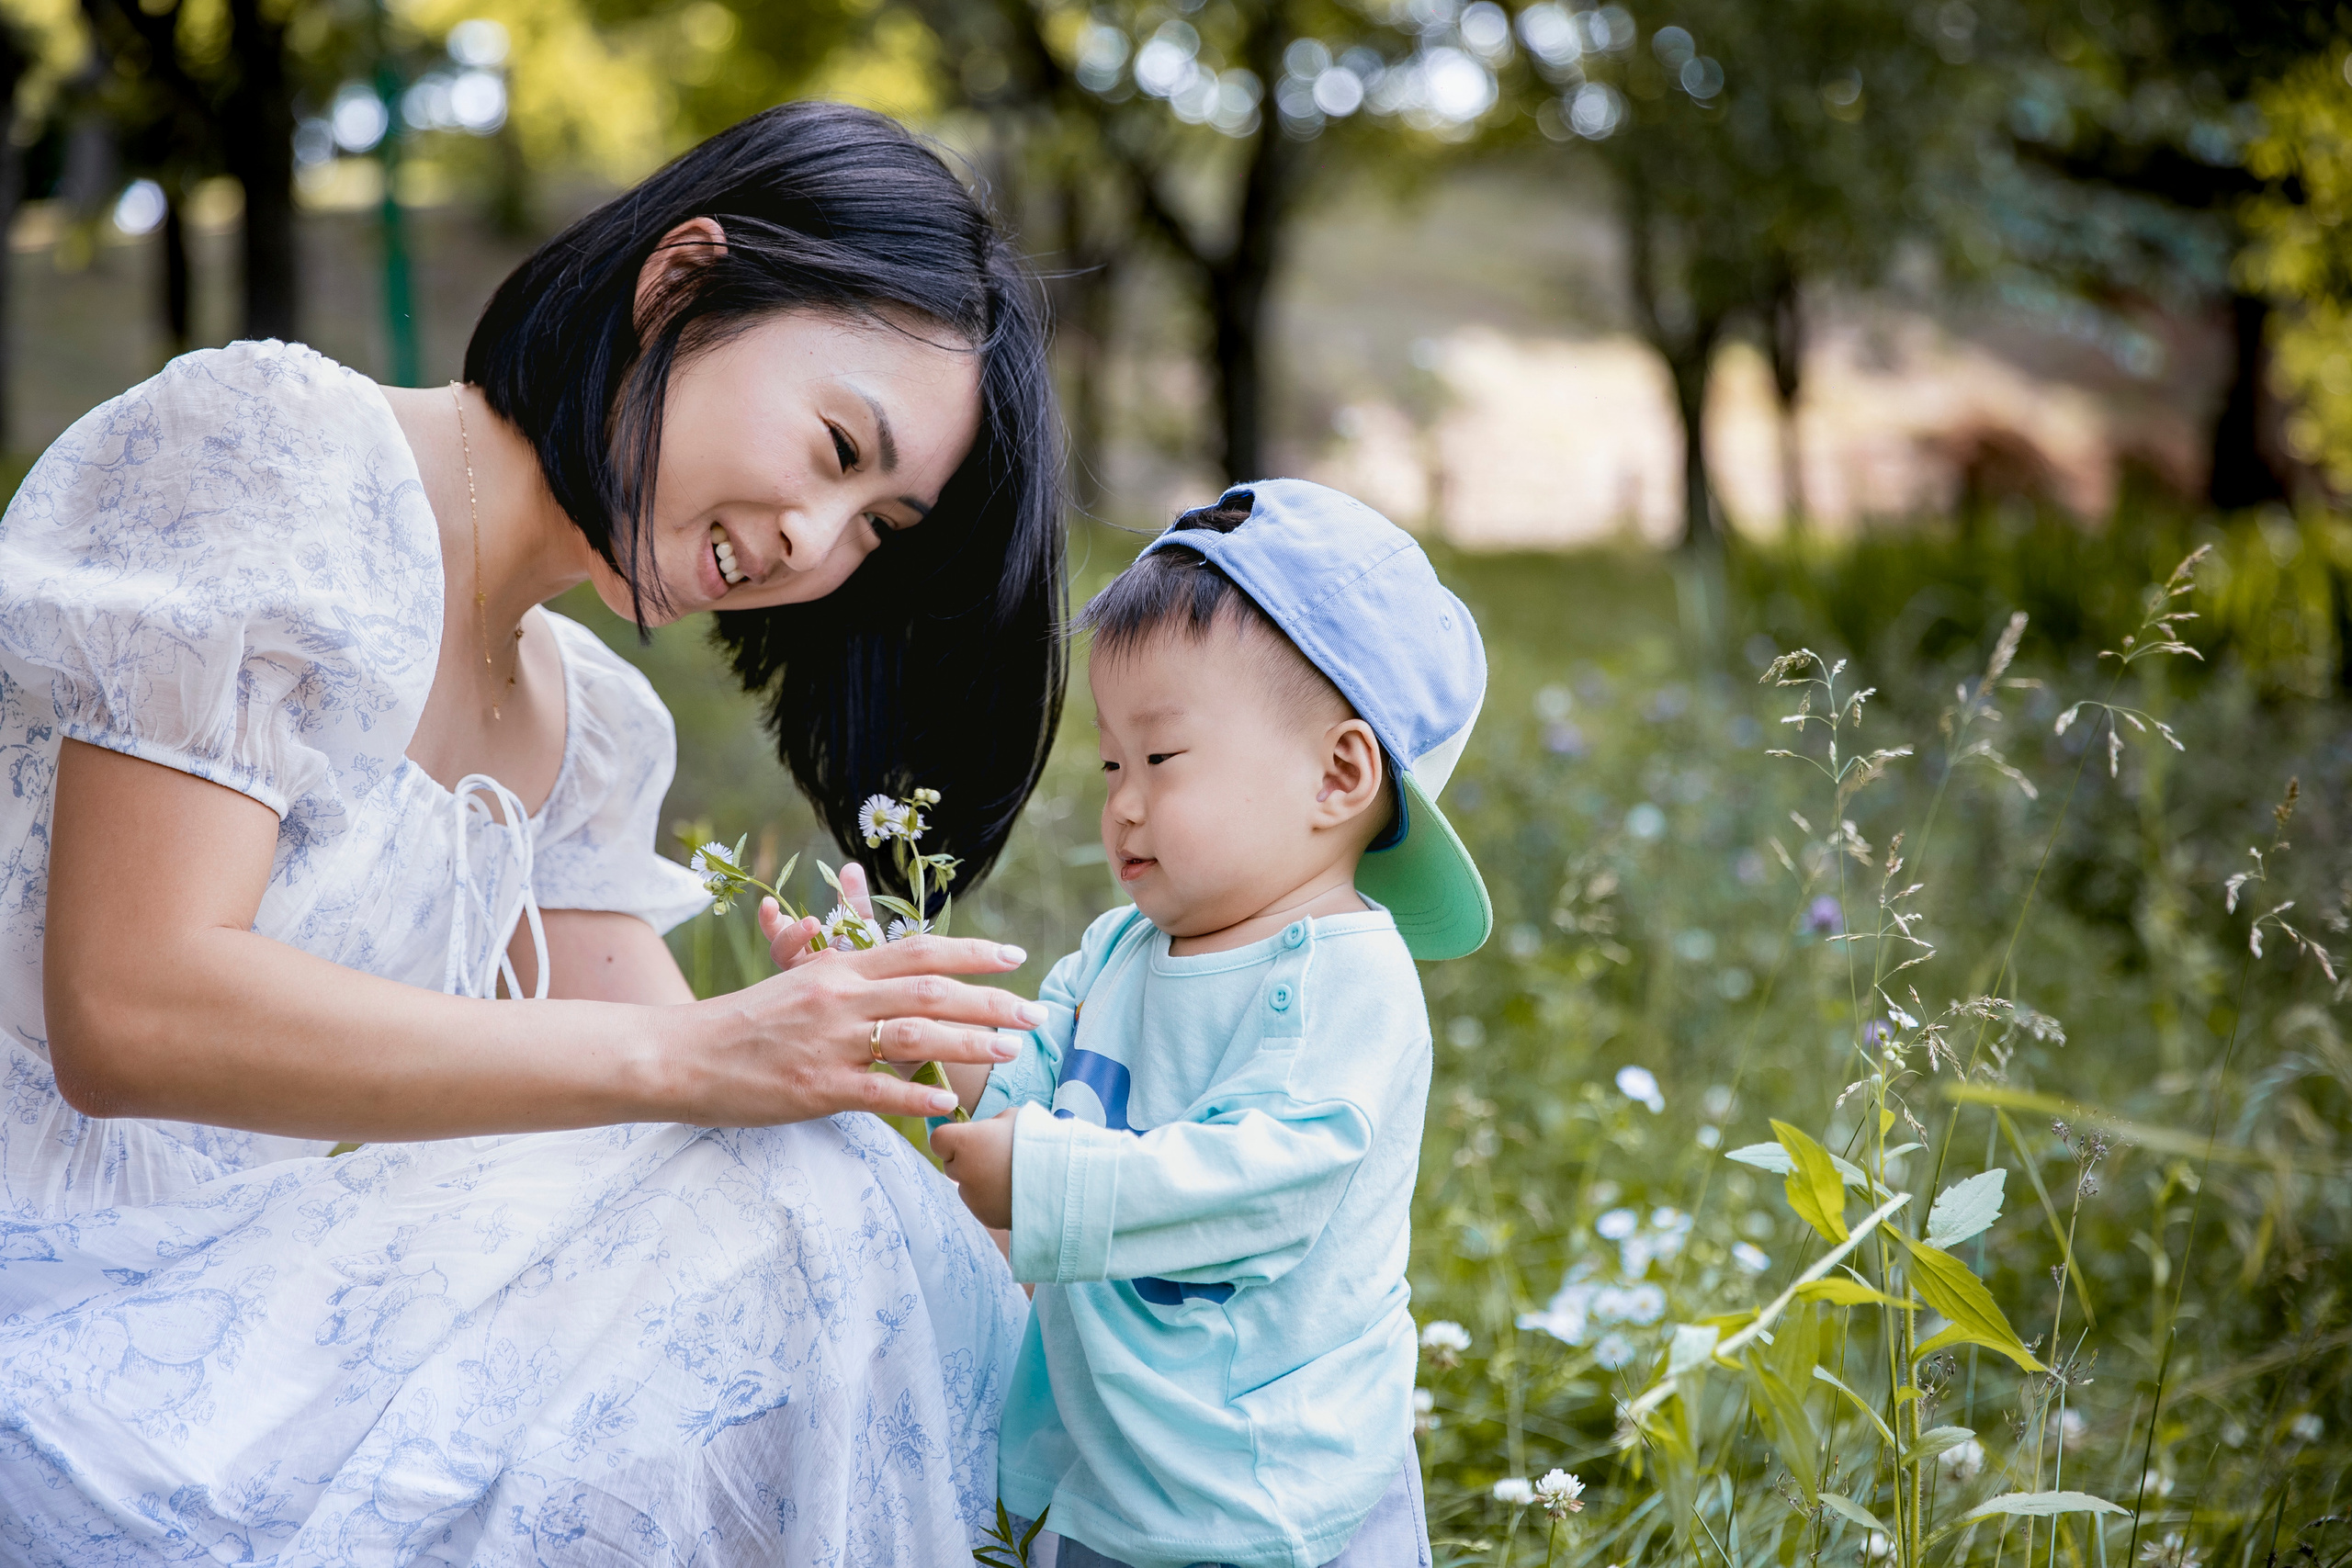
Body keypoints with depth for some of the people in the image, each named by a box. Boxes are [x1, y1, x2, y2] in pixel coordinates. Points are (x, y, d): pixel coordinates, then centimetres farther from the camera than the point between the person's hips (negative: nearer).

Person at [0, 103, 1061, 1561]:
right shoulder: (274, 443, -12)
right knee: (798, 1213, -17)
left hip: (242, 1306, 8)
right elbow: (129, 1012, -22)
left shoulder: (592, 739, 11)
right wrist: (690, 1056, -24)